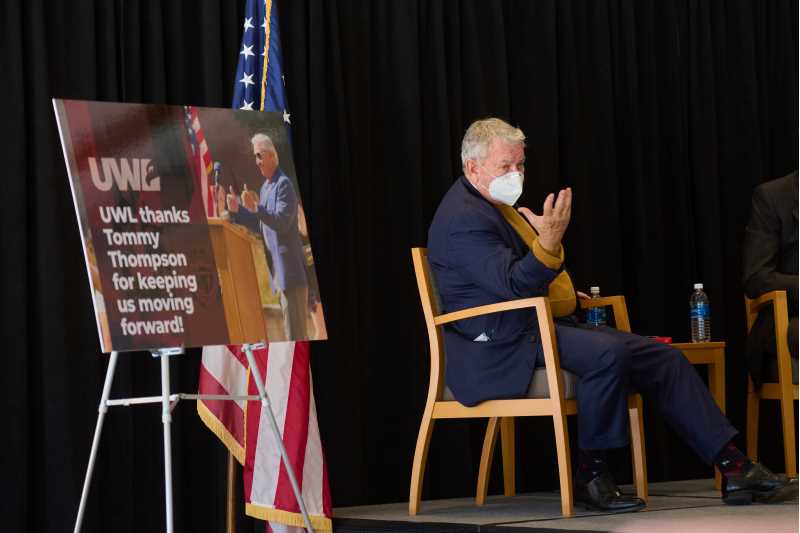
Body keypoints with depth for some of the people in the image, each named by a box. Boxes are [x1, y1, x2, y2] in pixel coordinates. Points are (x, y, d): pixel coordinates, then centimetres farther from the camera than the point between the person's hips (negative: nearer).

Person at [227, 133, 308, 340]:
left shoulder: (284, 184, -13)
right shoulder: (265, 187, 15)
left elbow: (282, 222, -22)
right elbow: (260, 224, 22)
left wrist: (256, 208, -32)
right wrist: (237, 211, 12)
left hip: (290, 267, -10)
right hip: (279, 269, 10)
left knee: (296, 329, -9)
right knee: (290, 326, 13)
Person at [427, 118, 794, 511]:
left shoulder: (498, 206, 18)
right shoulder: (463, 219, -16)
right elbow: (512, 285, -27)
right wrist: (549, 243, -40)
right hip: (505, 348, -10)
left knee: (663, 358, -3)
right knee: (608, 353, -34)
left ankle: (733, 467, -5)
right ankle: (589, 475, -19)